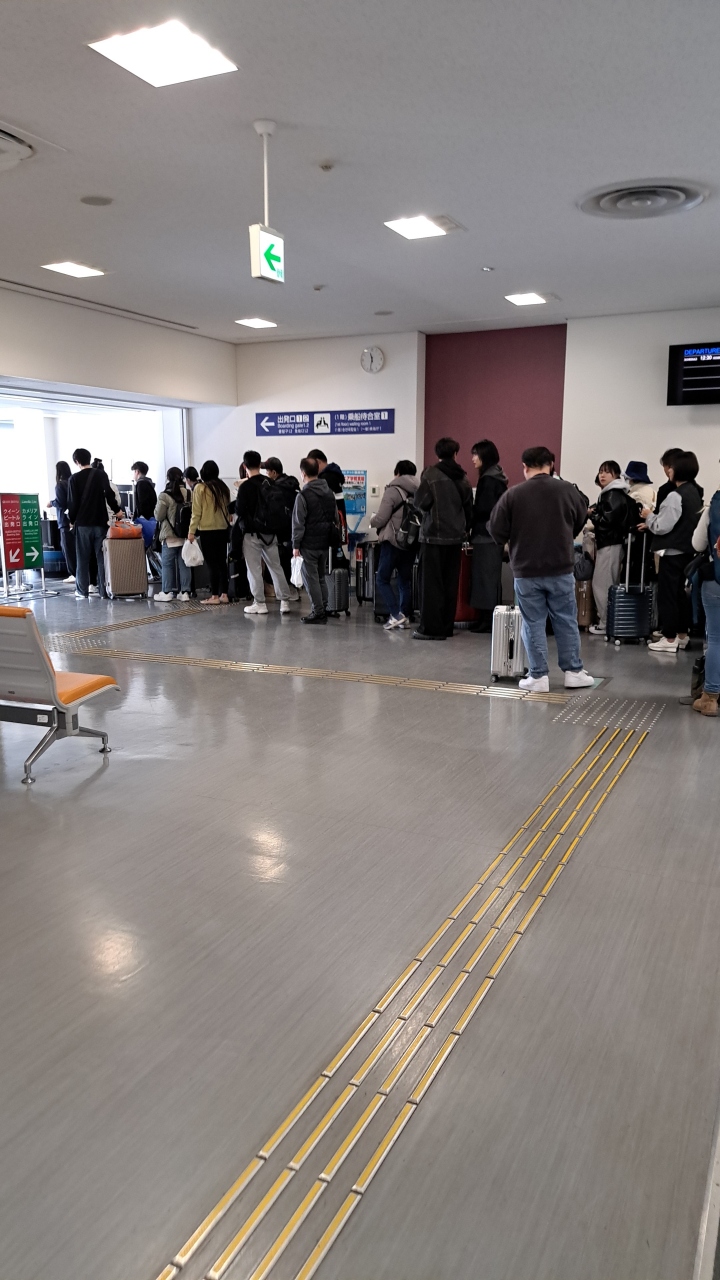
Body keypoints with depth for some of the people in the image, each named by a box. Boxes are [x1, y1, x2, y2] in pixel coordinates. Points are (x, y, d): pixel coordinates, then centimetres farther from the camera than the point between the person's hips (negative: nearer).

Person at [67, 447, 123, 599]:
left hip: (83, 523, -1)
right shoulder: (101, 474, 1)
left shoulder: (75, 478, -2)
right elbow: (109, 494, -4)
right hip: (100, 521, 1)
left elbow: (72, 502, -3)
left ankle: (82, 591, 9)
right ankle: (104, 590, 3)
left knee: (83, 558, 7)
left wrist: (72, 519, 11)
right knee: (102, 557, 5)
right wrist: (117, 510, 9)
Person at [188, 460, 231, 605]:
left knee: (212, 563, -1)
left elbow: (196, 512, -8)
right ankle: (224, 594, 11)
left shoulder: (200, 488, -7)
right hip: (223, 529, 5)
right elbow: (228, 508, 11)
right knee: (222, 562, 10)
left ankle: (215, 596, 0)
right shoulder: (223, 487, 7)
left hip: (207, 530, -5)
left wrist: (192, 531, -3)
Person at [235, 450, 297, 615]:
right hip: (270, 533, 5)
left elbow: (239, 510, -12)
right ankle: (285, 601, 12)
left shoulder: (245, 486, -14)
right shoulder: (271, 484, 2)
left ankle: (259, 603, 6)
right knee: (276, 567, 12)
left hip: (252, 533, -5)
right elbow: (281, 507, 9)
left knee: (254, 569, 3)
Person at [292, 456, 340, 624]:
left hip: (309, 544, -7)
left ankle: (318, 612, -1)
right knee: (321, 576, 16)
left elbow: (298, 523, -13)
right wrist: (333, 537, 20)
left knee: (310, 578, 0)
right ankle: (323, 609, 17)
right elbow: (336, 519, 14)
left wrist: (296, 545, -7)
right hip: (325, 542, 7)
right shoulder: (329, 492, 9)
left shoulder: (303, 495, -13)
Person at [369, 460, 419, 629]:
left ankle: (396, 614, -9)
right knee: (405, 581, 13)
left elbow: (381, 519, -14)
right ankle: (405, 617, 11)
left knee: (382, 579, 3)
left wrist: (371, 521, 7)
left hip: (393, 541, -6)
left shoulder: (393, 491, -9)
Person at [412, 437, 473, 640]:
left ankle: (430, 628, -1)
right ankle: (447, 627, 17)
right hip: (455, 537, 5)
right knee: (450, 583, 11)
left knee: (431, 583, -1)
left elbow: (421, 502, -12)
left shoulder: (431, 474, -9)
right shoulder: (462, 478, 7)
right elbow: (469, 509, 11)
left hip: (434, 535, -5)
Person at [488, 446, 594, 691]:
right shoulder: (567, 490, -1)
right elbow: (581, 520, 14)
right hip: (561, 569, 2)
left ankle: (538, 677, 8)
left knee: (533, 624, 6)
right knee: (566, 621, 12)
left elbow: (496, 529, -5)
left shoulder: (513, 494, -8)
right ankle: (574, 672, 18)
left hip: (526, 571, -1)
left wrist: (510, 542, 17)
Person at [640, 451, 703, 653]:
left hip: (672, 551, -9)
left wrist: (649, 516, -1)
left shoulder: (675, 496, -19)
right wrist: (650, 523, 13)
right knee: (679, 593, 16)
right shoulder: (694, 493, 10)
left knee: (667, 594, -2)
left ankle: (670, 639, 1)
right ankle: (681, 635, 23)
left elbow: (663, 527, -19)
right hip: (686, 550, 9)